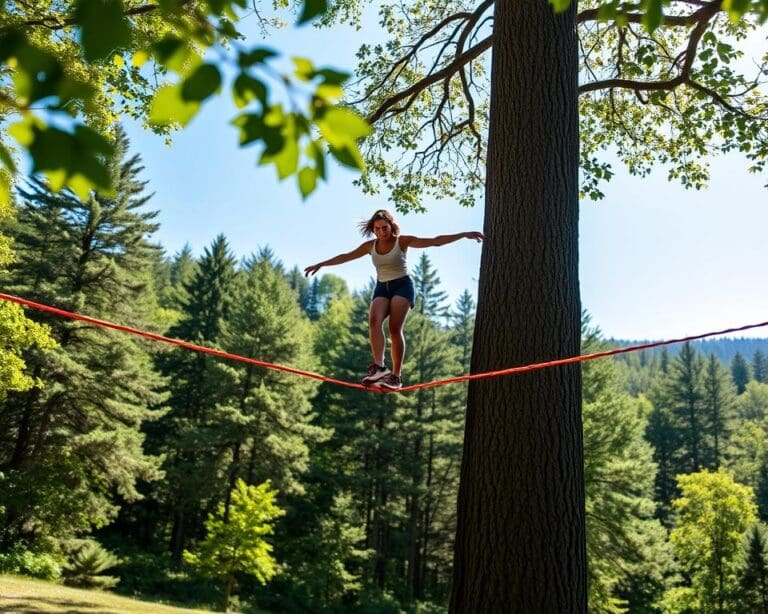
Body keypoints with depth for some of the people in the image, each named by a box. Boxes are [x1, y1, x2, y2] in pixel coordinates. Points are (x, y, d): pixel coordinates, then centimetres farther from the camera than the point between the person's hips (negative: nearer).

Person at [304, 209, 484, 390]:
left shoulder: (402, 241, -3)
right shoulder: (370, 246, 9)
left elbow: (435, 241, -8)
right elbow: (346, 256, 18)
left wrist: (463, 234, -15)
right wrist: (320, 264, 22)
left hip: (402, 285, -4)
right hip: (381, 288, 4)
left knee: (395, 329, -17)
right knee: (374, 320, -25)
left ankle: (396, 376, -17)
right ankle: (379, 366, -35)